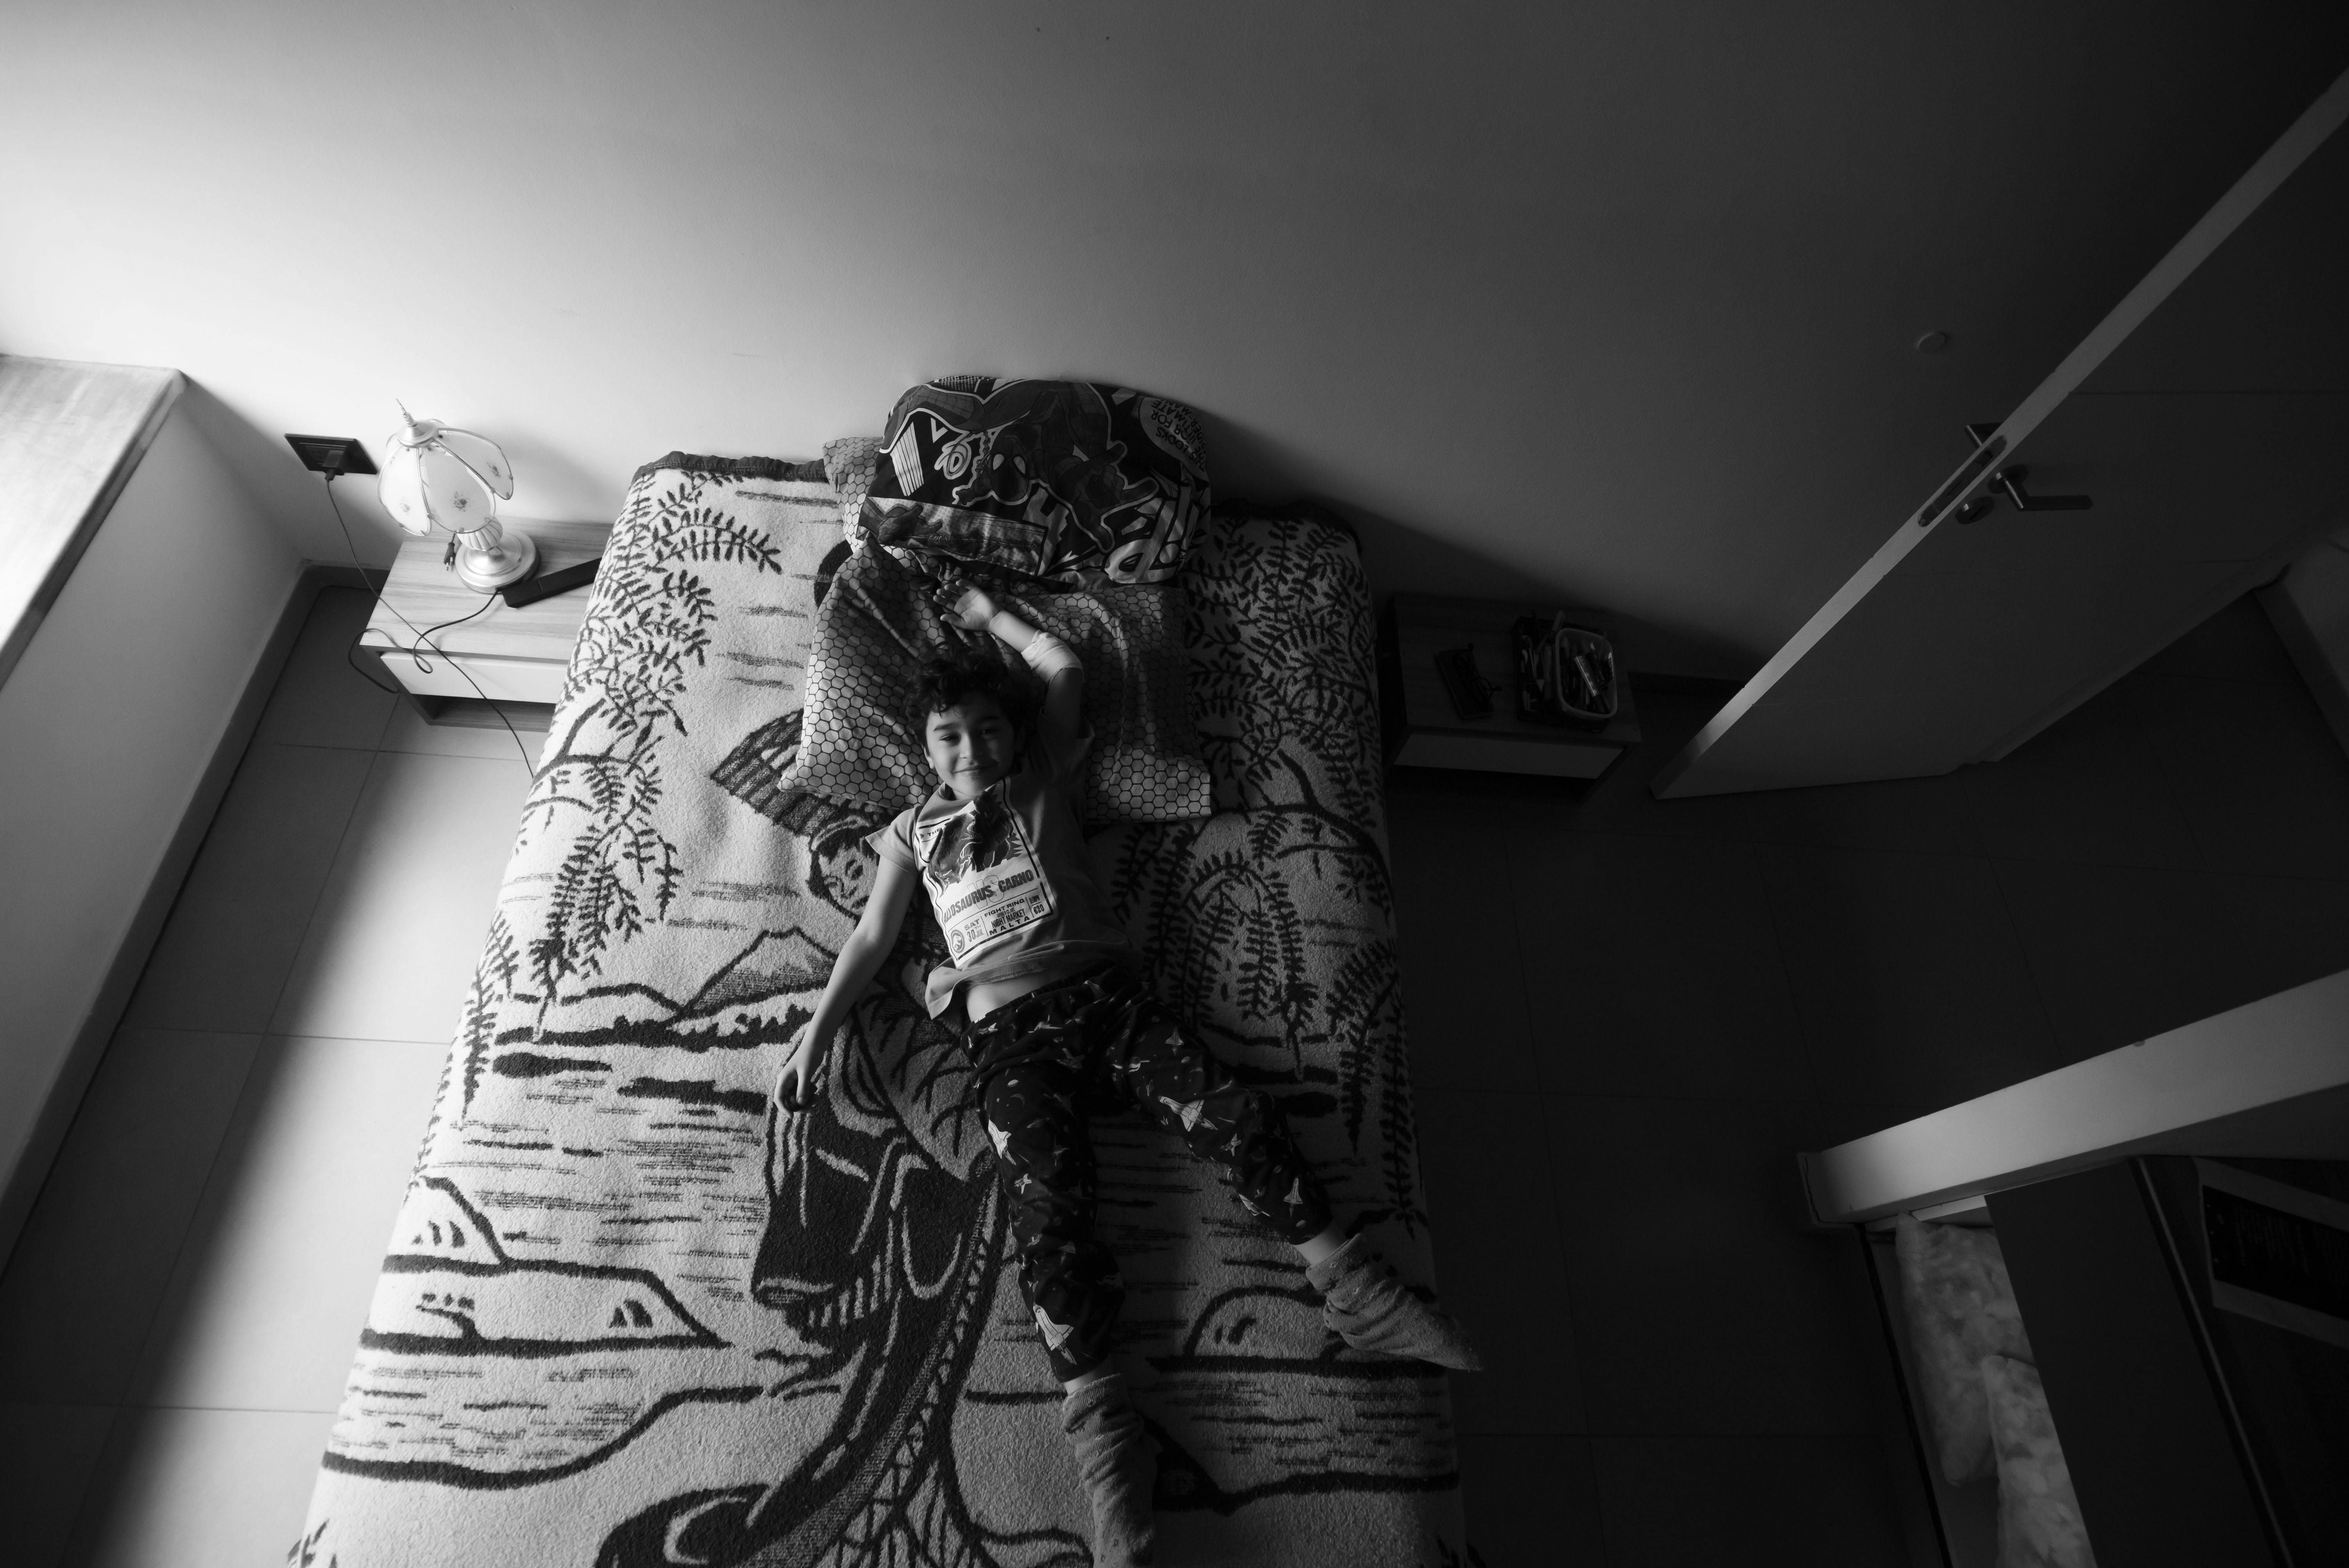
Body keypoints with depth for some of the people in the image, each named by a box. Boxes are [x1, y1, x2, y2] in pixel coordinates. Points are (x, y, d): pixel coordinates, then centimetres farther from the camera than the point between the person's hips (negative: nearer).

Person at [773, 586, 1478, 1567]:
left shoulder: (1042, 781, 21)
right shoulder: (914, 832, 22)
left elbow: (1066, 669, 25)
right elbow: (872, 940, 19)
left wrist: (988, 616, 37)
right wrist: (817, 1032, 8)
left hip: (1103, 988, 1)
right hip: (1009, 1032, -1)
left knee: (1233, 1117, -17)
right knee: (1047, 1211, -18)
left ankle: (1350, 1287, -12)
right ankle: (1100, 1430, -21)